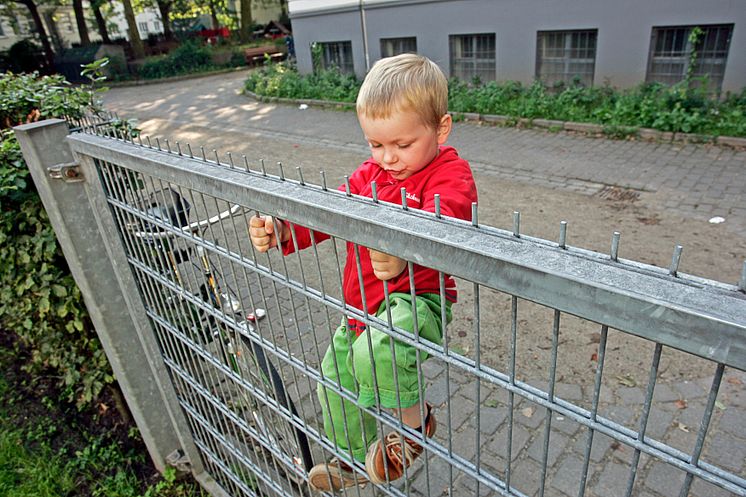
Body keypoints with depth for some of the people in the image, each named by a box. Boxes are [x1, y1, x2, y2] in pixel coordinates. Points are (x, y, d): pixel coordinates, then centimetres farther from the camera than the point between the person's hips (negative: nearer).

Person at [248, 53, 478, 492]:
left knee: (375, 353, -37)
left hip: (416, 298, -8)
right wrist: (282, 231, -17)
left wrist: (405, 253, -57)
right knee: (335, 379, 20)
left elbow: (441, 224, -36)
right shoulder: (371, 173, 7)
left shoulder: (451, 175, -16)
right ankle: (353, 461, 49)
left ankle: (414, 418, -1)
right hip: (362, 305, 8)